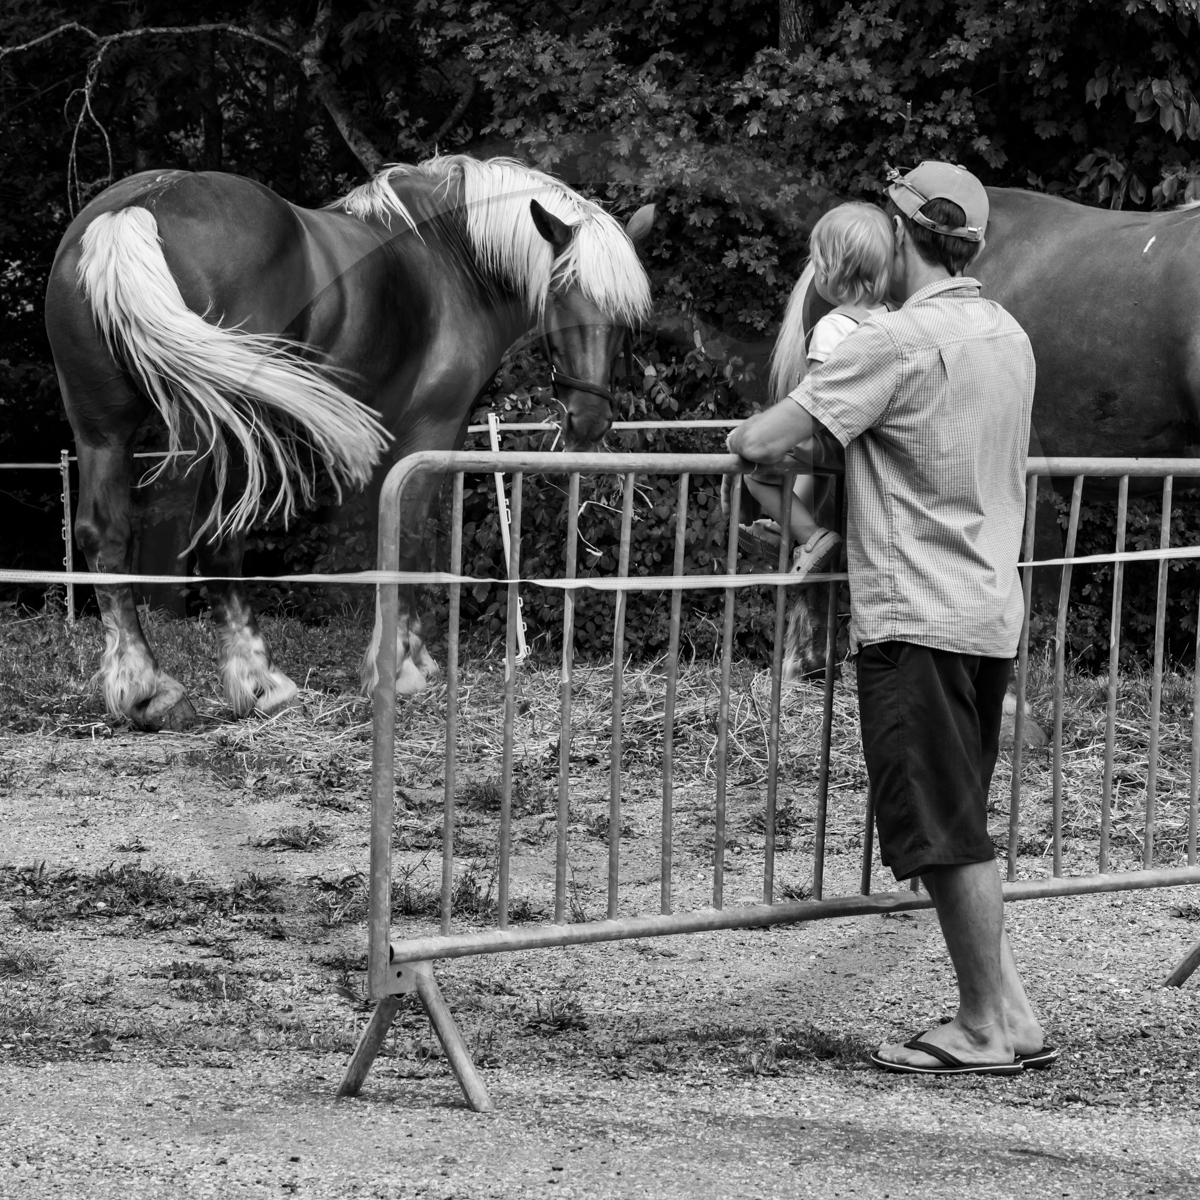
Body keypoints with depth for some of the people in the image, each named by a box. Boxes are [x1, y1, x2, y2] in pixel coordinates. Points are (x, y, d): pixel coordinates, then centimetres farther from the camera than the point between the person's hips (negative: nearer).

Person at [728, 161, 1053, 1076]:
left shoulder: (901, 341, -14)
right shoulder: (1010, 338, 11)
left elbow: (760, 443, -17)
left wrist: (750, 432, 7)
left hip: (917, 617, -8)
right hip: (992, 613, 8)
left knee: (945, 832, -2)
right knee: (962, 829, 15)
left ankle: (988, 1027, 2)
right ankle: (1008, 1020, 15)